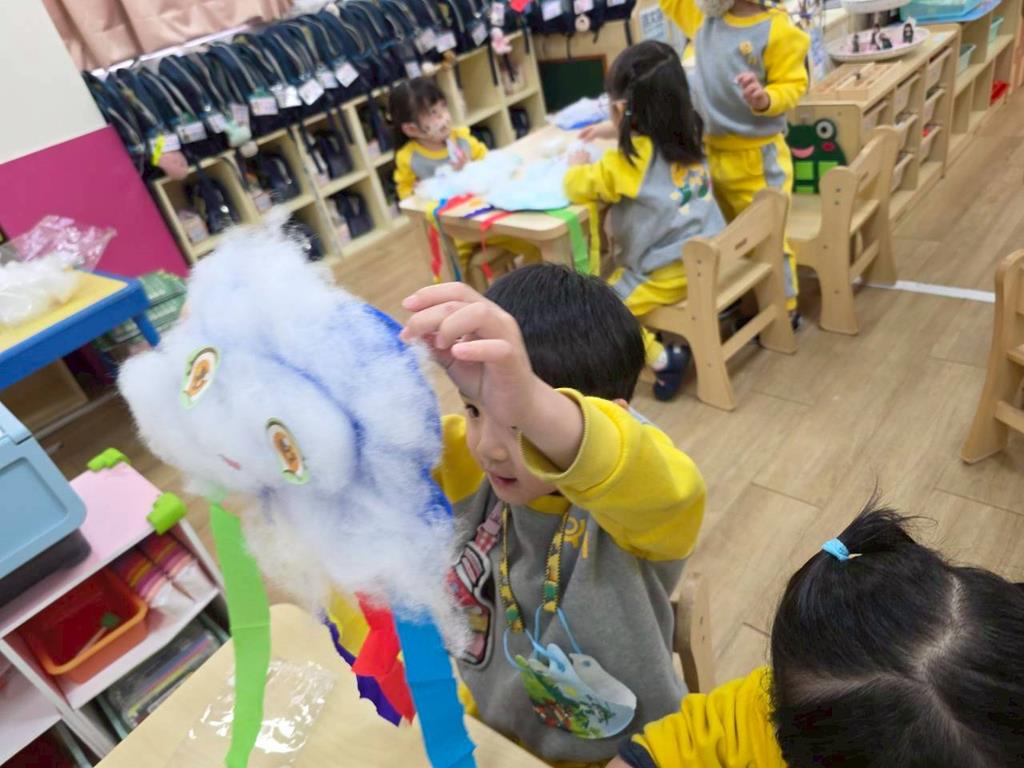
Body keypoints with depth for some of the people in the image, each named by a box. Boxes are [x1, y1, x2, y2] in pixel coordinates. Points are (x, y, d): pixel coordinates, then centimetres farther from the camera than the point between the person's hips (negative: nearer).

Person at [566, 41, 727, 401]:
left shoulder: (624, 164, -19)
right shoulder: (687, 134, 2)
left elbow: (578, 188, -6)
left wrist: (577, 165, 13)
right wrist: (615, 131, 25)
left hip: (669, 271, -8)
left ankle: (663, 360, -5)